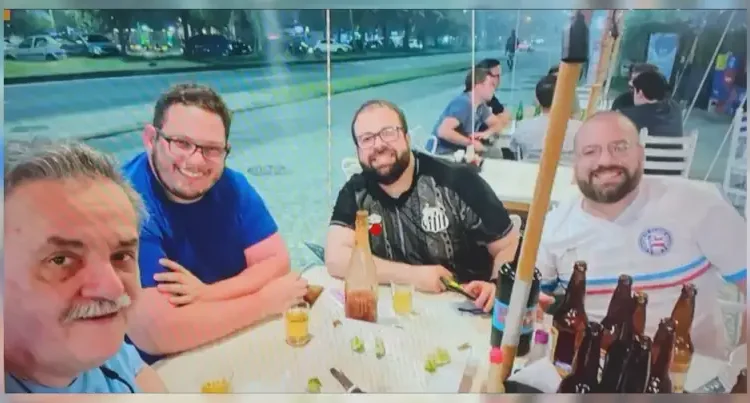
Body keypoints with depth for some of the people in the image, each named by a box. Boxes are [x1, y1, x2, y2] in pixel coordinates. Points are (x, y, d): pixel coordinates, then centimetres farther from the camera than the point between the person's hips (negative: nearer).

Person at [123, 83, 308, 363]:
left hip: (236, 347, 5)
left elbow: (277, 261, -4)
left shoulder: (231, 186, -4)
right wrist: (265, 302, -19)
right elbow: (156, 333, -28)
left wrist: (208, 294, -20)